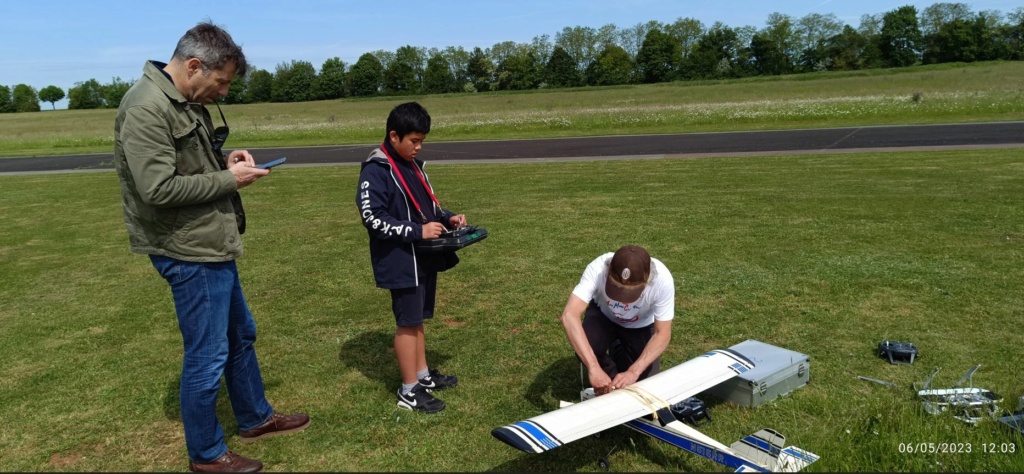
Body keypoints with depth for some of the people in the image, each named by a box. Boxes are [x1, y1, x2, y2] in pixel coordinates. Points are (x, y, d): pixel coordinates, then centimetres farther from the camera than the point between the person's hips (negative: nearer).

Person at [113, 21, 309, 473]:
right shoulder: (146, 108, -20)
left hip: (211, 246, 10)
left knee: (240, 333, 21)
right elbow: (158, 187, -26)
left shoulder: (187, 102, 9)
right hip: (189, 252, -10)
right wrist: (228, 179, -17)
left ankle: (256, 417, 40)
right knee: (208, 354, 2)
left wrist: (224, 160, 1)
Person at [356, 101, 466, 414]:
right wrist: (419, 231, -22)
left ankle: (423, 375, 31)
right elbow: (373, 219, -20)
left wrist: (447, 218, 1)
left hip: (423, 257, 8)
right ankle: (409, 391, 12)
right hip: (400, 261, -8)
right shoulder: (375, 171, -15)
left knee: (418, 319, 17)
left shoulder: (412, 164, 12)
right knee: (408, 322, 0)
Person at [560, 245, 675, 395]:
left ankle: (620, 353, 22)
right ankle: (606, 385, 3)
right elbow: (569, 315, -47)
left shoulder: (662, 280, -36)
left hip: (641, 325, 1)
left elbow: (662, 334, -28)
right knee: (585, 350, -30)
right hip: (603, 315, -1)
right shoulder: (598, 268, -39)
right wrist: (593, 368, -54)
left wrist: (633, 372, -41)